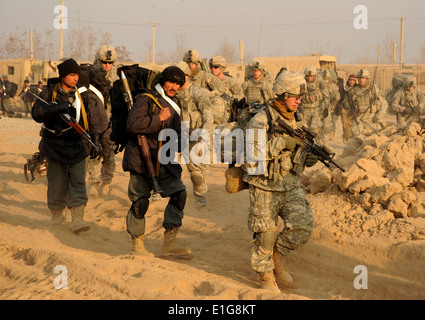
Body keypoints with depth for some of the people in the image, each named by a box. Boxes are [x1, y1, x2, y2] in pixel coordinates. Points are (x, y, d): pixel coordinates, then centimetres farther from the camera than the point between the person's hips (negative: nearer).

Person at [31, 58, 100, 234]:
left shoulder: (81, 93, 6)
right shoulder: (50, 92, -2)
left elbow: (90, 119, 17)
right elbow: (36, 112, -14)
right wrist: (57, 107, -29)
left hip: (77, 146, 2)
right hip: (55, 145, -2)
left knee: (78, 182, -7)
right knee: (57, 183, 4)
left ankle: (77, 219, -11)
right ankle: (56, 214, 24)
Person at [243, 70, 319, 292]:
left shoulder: (294, 119, 10)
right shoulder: (261, 120, -13)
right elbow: (251, 151, -24)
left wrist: (308, 157, 0)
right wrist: (282, 143, -26)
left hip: (290, 182, 6)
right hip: (265, 185, -6)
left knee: (303, 226, -9)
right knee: (266, 234, 1)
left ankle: (278, 255, 18)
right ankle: (265, 275, 22)